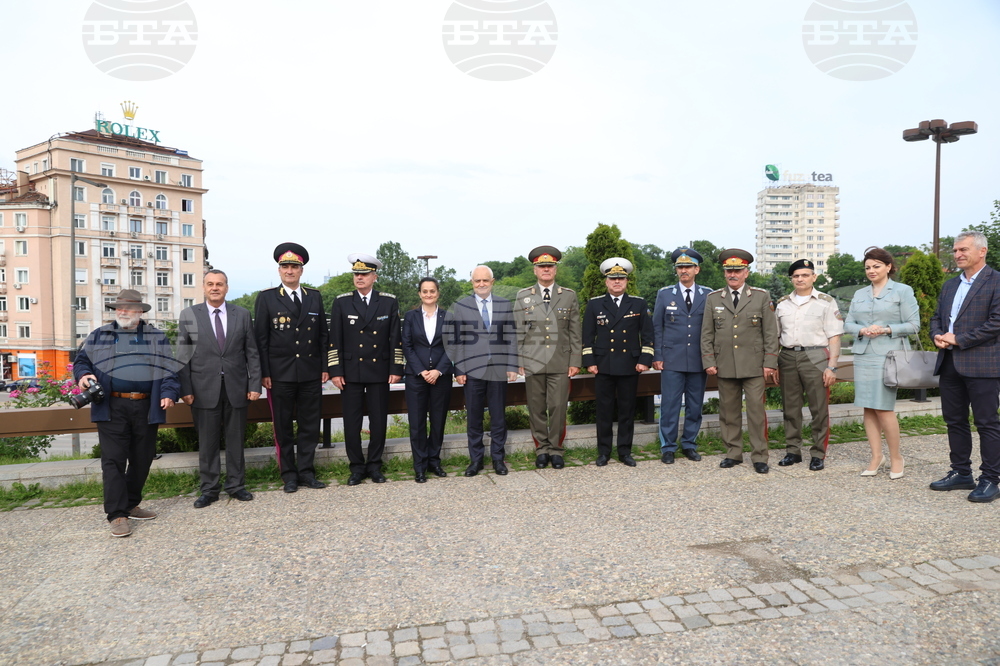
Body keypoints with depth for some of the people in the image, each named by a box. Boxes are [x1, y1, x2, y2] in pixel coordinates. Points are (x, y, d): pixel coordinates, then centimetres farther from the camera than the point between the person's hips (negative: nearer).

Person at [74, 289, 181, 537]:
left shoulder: (157, 337, 11)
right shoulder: (99, 336, 12)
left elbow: (169, 369, 6)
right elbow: (81, 360, 13)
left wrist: (169, 394, -8)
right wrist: (83, 375, -9)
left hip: (147, 407, 1)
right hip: (112, 408, -1)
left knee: (142, 460, 9)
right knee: (113, 461, -4)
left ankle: (131, 505, 24)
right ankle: (117, 514, 0)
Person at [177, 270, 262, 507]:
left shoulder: (242, 314, 6)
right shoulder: (188, 315, 4)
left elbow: (252, 352, 5)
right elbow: (182, 356, 2)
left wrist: (255, 384, -1)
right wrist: (185, 389, -4)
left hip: (236, 387, 1)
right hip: (204, 389, -1)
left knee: (235, 439, 8)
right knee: (207, 442, 5)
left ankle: (236, 485, 21)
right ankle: (209, 489, 17)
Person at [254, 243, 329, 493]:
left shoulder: (315, 297, 9)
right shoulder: (267, 298, 1)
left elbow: (323, 334, 10)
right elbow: (260, 338, -2)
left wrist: (325, 367, 4)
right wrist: (264, 373, -8)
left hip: (311, 373, 3)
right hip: (280, 375, -2)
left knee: (310, 425, 8)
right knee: (283, 426, 7)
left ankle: (306, 471, 19)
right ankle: (289, 475, 18)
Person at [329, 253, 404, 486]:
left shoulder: (389, 301, 2)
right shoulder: (341, 302, 1)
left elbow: (396, 338, 2)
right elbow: (334, 340, 1)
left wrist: (396, 369, -3)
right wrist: (335, 371, -5)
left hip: (379, 372, 0)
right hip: (351, 372, 0)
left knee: (379, 422, 6)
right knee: (351, 423, 4)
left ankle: (374, 465, 21)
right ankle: (357, 467, 19)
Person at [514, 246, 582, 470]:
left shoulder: (569, 296, 8)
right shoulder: (523, 297, 7)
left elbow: (575, 332, 7)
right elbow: (518, 332, 7)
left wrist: (575, 361, 1)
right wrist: (518, 362, 1)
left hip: (560, 363, 0)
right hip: (532, 363, 0)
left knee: (558, 408, 0)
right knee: (537, 409, 5)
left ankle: (555, 449, 15)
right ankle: (541, 448, 19)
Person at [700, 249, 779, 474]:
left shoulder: (761, 297, 4)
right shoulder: (713, 299, 8)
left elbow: (770, 333, 2)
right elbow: (706, 334, 8)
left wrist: (770, 363, -4)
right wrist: (709, 362, 1)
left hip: (754, 366, -2)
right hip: (725, 367, 2)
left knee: (756, 411, -2)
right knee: (728, 412, 8)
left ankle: (759, 457, 8)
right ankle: (733, 453, 19)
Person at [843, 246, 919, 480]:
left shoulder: (903, 291, 1)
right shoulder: (859, 294, 14)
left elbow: (913, 324, -3)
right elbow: (848, 323, 13)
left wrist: (887, 329, -16)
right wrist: (862, 330, -8)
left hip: (888, 356, -5)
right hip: (863, 355, 5)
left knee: (883, 408, -7)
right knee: (868, 408, 5)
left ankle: (895, 457, 11)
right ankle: (876, 456, 15)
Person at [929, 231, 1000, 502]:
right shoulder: (950, 285, 17)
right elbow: (937, 316, 20)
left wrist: (958, 338, -16)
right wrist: (937, 335, -1)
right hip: (950, 364, 7)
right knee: (955, 421, 13)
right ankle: (961, 473, 24)